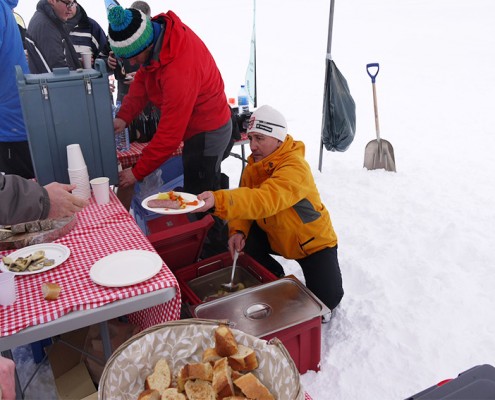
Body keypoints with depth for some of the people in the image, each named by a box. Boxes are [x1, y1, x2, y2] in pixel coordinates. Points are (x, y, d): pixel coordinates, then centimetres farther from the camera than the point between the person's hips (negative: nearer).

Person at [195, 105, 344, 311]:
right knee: (241, 243, -19)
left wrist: (218, 200, -64)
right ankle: (276, 278, 10)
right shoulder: (253, 165, -7)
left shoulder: (295, 167, -34)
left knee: (327, 299, -17)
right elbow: (245, 201, -7)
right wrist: (237, 231, -29)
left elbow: (266, 200, -51)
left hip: (313, 241, -6)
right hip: (275, 237, 6)